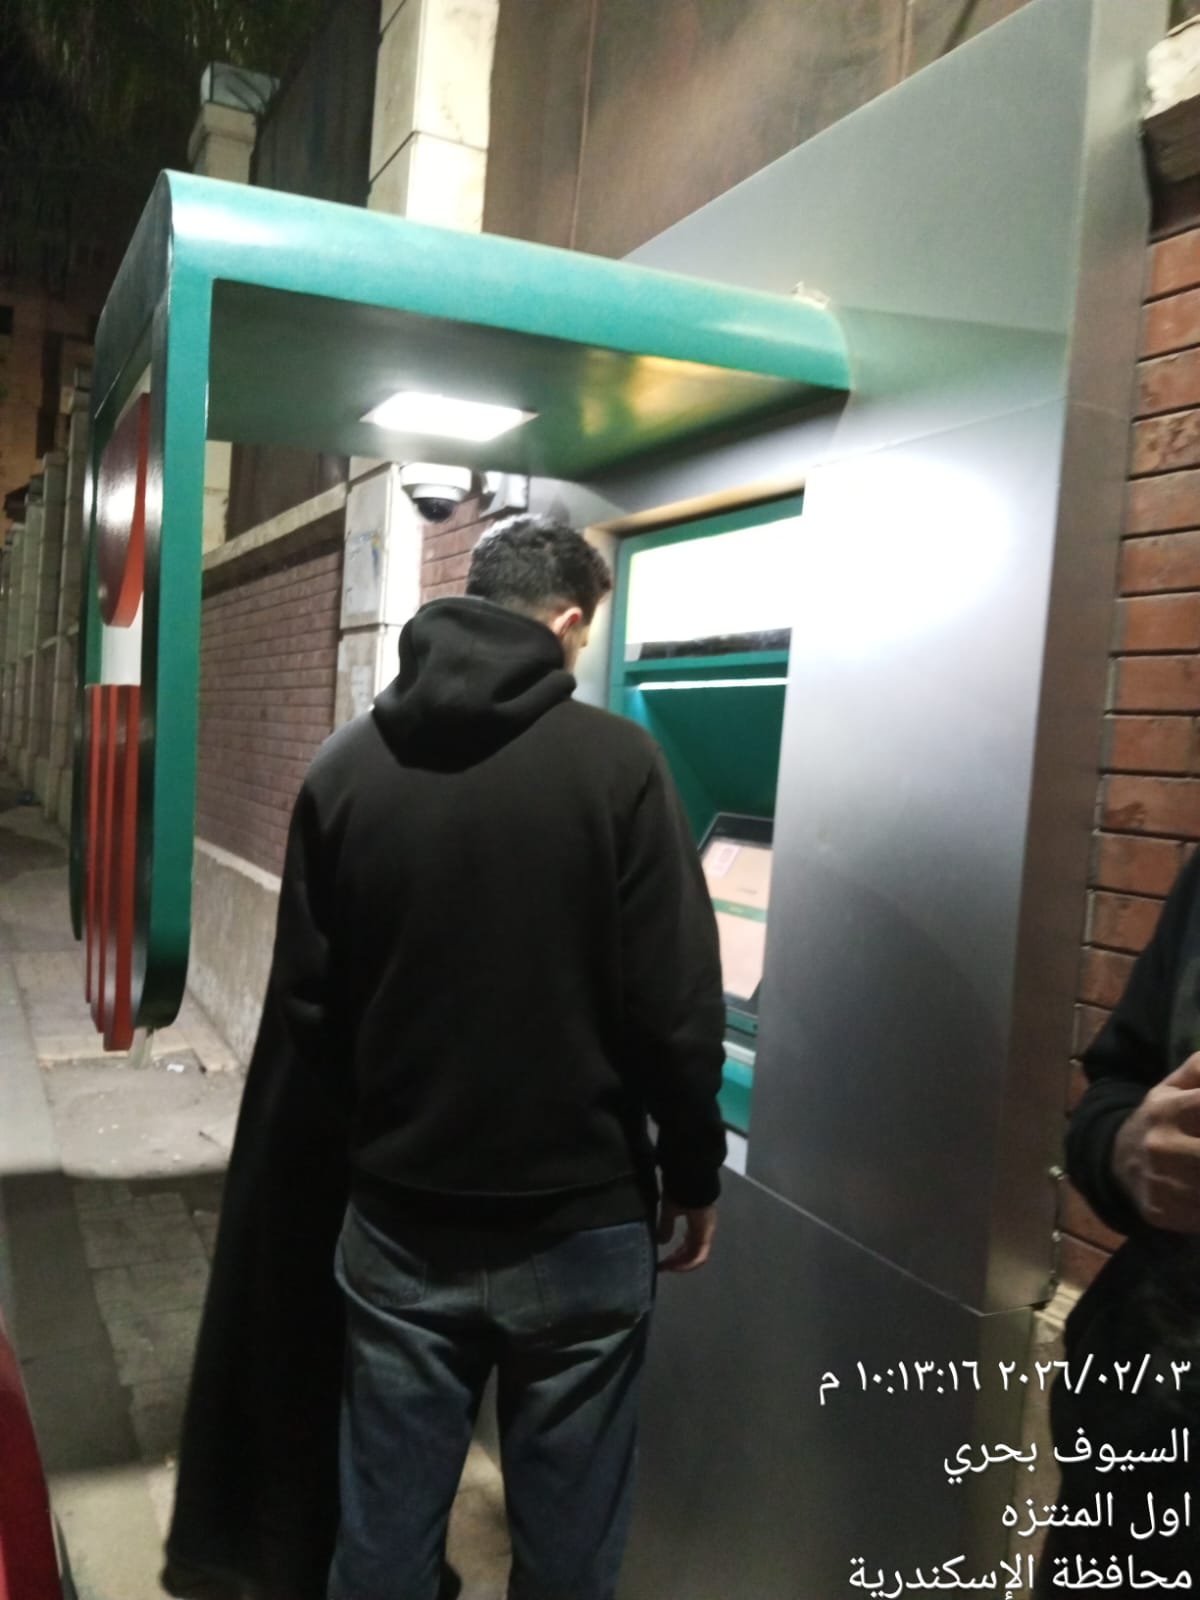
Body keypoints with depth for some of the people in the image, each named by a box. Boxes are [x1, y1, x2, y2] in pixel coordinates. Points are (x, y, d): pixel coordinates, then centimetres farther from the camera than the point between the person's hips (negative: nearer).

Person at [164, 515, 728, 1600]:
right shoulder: (617, 761, -11)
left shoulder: (346, 767, 0)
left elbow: (305, 1011, 4)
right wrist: (694, 1173, 3)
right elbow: (677, 1010, -12)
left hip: (398, 1220, 4)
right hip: (580, 1223, -3)